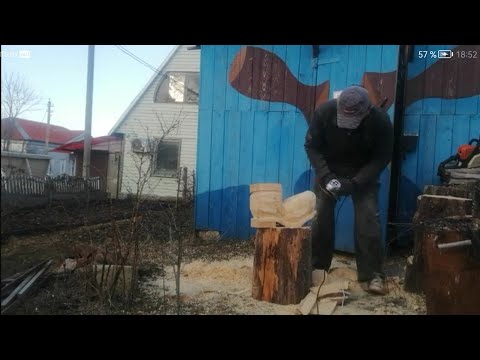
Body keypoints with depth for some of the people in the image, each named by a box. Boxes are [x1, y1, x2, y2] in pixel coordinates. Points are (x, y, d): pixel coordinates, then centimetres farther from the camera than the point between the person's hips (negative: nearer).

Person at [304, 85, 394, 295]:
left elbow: (382, 157, -18)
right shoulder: (324, 112, -26)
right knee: (320, 215, -2)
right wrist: (325, 175, -28)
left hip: (364, 173, -1)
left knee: (368, 219, -12)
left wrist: (356, 182, -28)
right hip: (328, 170, 1)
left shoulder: (380, 120, -28)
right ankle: (316, 266, 12)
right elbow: (311, 146, -15)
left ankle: (373, 274, -5)